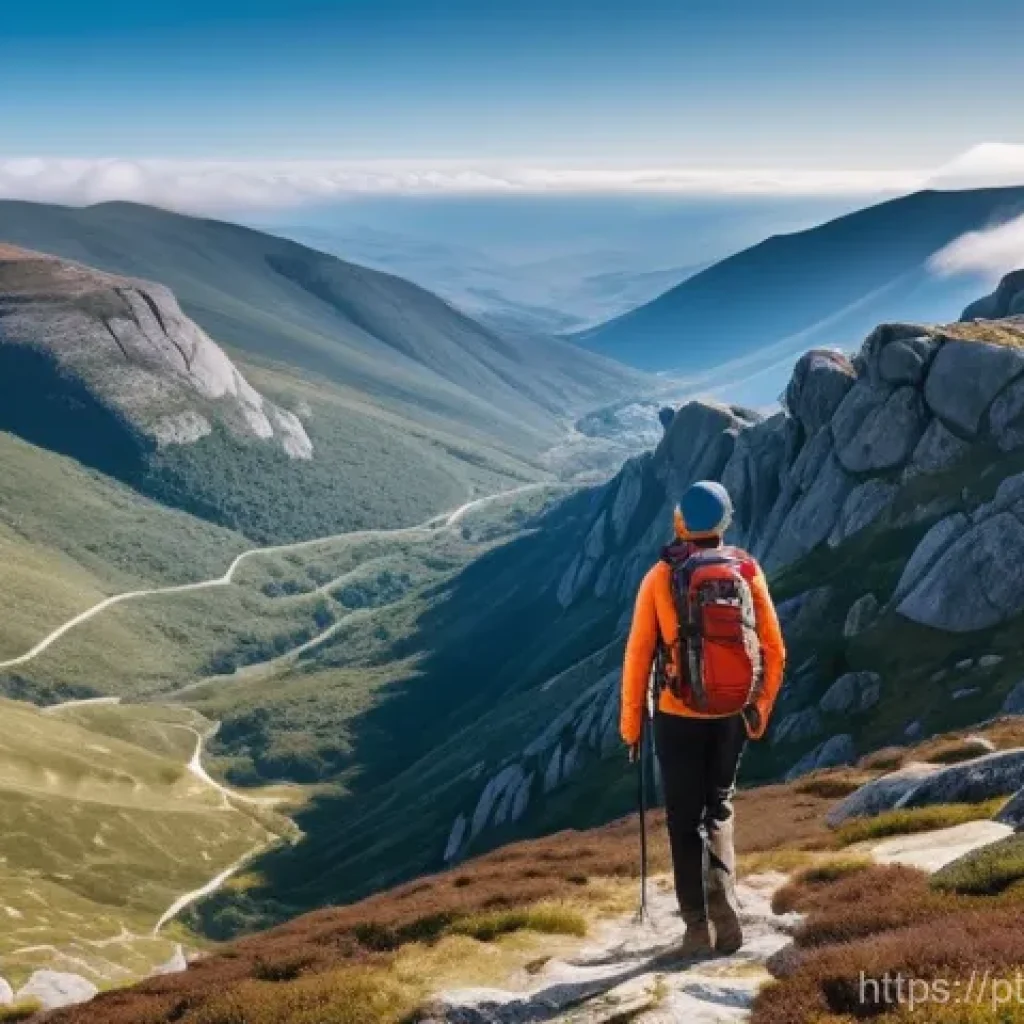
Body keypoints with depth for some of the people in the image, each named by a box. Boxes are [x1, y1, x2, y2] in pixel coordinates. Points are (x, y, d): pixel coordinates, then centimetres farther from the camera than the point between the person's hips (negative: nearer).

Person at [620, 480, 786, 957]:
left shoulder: (661, 577, -7)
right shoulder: (747, 570, -2)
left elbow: (638, 654, -6)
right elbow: (774, 650, 1)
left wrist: (631, 722, 3)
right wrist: (761, 710, 14)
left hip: (678, 715, -2)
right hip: (732, 714, 2)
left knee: (685, 819, 10)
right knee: (719, 806, 22)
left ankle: (698, 927, 9)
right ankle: (723, 895, 1)